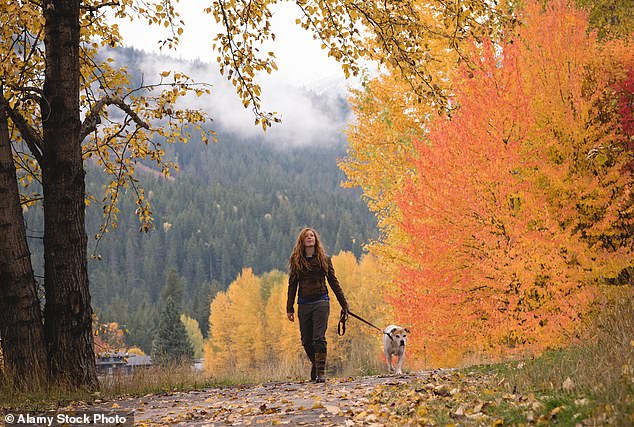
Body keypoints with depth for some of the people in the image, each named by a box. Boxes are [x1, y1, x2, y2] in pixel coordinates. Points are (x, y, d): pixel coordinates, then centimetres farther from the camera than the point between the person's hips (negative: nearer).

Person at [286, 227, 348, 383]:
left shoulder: (324, 259, 6)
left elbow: (333, 282, 9)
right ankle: (315, 364, 29)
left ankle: (320, 373, -9)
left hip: (321, 302, -2)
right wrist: (289, 308, 6)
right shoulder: (296, 260, 8)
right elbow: (292, 285, 10)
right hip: (303, 304, 2)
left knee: (319, 338, -11)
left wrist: (344, 304, 6)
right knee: (306, 340, 5)